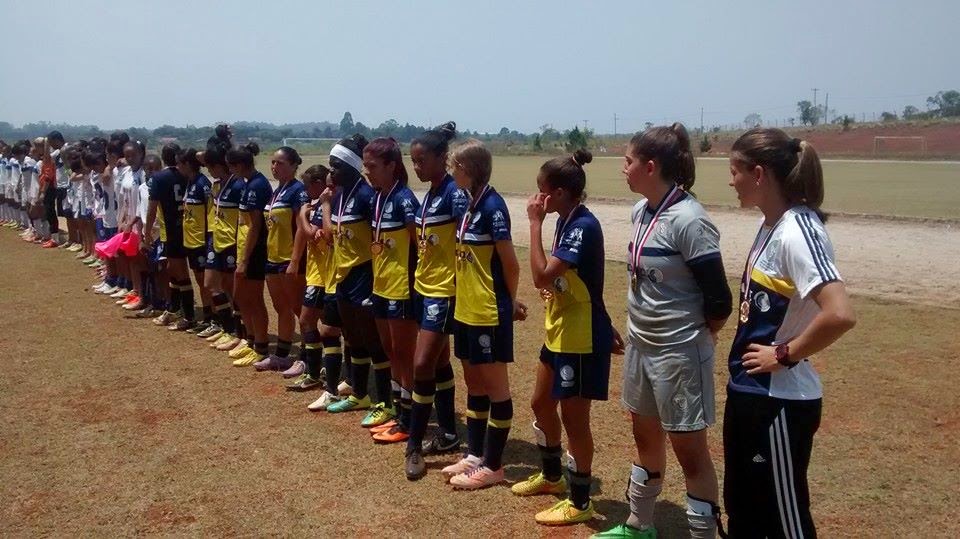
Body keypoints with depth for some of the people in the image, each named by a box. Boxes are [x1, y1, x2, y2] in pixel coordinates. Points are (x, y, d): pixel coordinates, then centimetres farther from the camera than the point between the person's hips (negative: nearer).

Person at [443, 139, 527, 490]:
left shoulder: (493, 205, -17)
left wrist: (510, 302, -2)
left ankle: (493, 466, 13)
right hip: (467, 309, 9)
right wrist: (464, 297, 5)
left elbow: (510, 264, -15)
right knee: (474, 384, 16)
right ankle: (474, 455, 28)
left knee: (495, 386, 3)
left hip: (489, 312, -9)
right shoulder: (469, 204, 9)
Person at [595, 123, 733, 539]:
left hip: (679, 353, -8)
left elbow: (718, 301, -19)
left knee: (689, 450, 2)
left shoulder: (688, 221, -21)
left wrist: (695, 335, -3)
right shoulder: (641, 212, 4)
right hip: (640, 345, 9)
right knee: (645, 438, 21)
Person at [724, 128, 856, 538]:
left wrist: (785, 355, -20)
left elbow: (840, 314, -33)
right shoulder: (771, 225, 7)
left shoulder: (797, 231, -21)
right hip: (747, 391, 9)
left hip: (779, 401, -9)